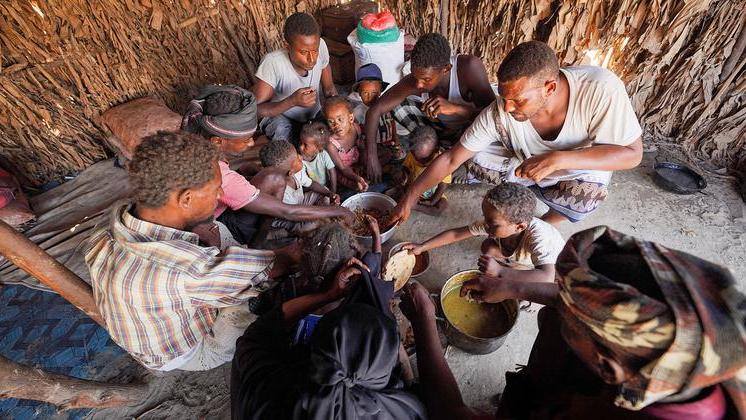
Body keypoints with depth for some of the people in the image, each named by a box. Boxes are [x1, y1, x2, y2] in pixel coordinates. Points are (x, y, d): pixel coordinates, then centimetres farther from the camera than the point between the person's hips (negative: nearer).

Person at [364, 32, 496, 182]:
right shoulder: (413, 81, -27)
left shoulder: (469, 66, -35)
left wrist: (455, 108, -55)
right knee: (395, 105, -13)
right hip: (440, 125, 3)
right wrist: (371, 157, -33)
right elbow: (375, 110, -24)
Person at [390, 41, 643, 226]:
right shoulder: (499, 113, -31)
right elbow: (451, 159, -25)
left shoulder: (600, 89, -35)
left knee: (589, 193, -34)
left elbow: (632, 153, -28)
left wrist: (557, 159, -43)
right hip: (527, 164, 2)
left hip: (582, 169, -1)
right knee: (474, 160, -21)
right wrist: (410, 197, -26)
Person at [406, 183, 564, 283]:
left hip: (552, 266, -4)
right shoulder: (494, 222, -29)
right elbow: (456, 233, -24)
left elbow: (547, 278, -56)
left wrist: (500, 271, -58)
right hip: (520, 256, 4)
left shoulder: (537, 237, -44)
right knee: (488, 247, -17)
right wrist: (422, 247, -25)